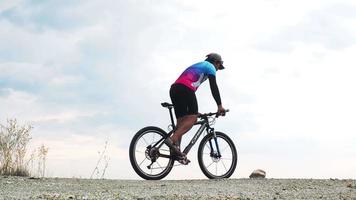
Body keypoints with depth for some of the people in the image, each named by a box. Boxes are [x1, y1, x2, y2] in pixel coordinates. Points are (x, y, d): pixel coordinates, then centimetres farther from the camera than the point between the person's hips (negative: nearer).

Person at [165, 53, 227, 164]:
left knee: (182, 120, 5)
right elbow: (214, 87, 3)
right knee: (192, 118, -12)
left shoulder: (196, 66, 39)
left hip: (174, 89, 8)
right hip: (185, 88, -8)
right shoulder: (210, 67, 15)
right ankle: (173, 139, -31)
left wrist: (194, 110, 39)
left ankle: (177, 151, -7)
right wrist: (220, 106, 1)